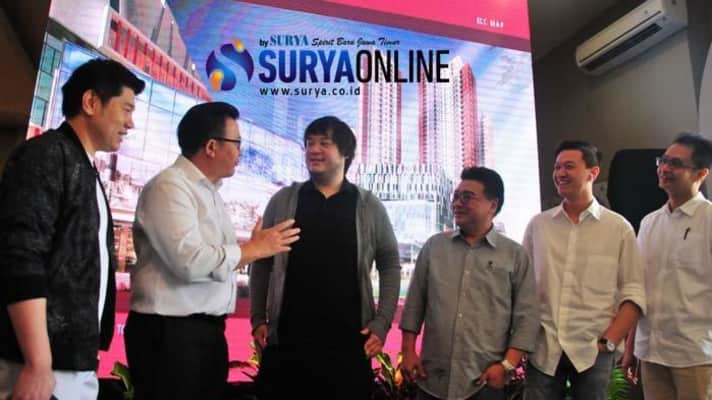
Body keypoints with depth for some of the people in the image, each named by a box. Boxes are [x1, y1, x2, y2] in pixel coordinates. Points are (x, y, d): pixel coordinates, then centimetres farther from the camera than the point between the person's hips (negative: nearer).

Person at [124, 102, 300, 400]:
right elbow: (191, 261, -25)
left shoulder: (209, 191, 14)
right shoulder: (169, 186, -14)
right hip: (170, 332, -8)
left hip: (208, 330, 9)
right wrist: (256, 248, -16)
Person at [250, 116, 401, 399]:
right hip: (285, 340, 1)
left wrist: (382, 323, 0)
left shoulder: (369, 206, 3)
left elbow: (390, 266, 7)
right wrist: (258, 319, 5)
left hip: (349, 342, 0)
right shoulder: (283, 201, 5)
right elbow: (261, 263, 10)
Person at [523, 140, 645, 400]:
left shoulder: (619, 228, 0)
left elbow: (633, 293, -1)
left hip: (592, 352, -1)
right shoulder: (537, 225, 5)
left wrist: (609, 341, -8)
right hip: (542, 350, 1)